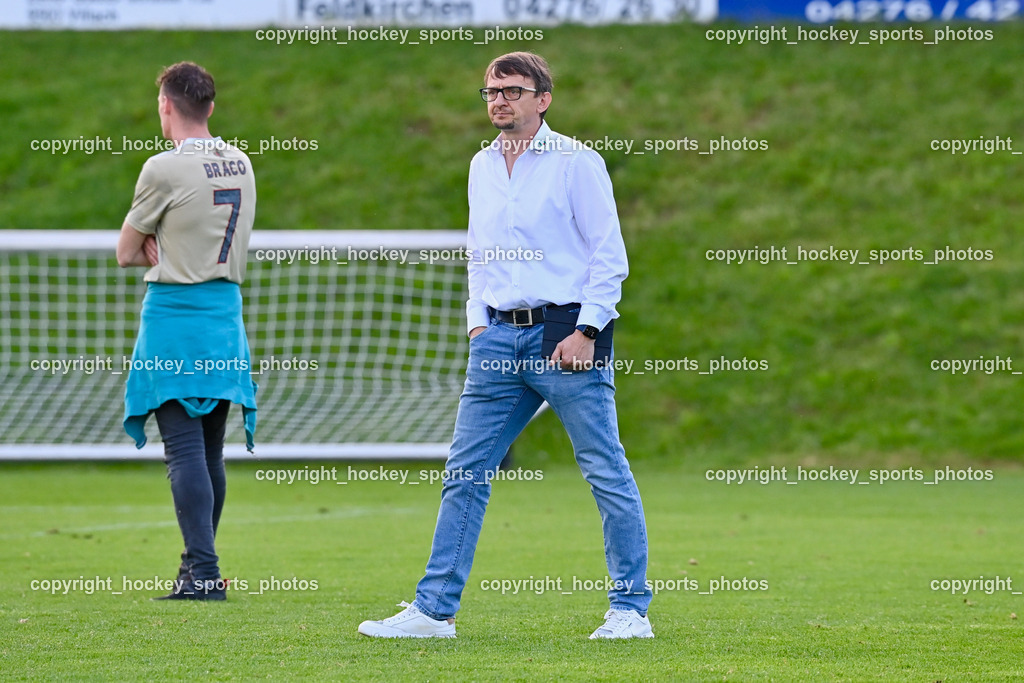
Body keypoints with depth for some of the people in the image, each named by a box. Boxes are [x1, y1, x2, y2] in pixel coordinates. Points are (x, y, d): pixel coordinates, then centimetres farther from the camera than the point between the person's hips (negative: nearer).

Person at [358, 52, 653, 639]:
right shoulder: (482, 167, 15)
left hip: (566, 334, -6)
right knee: (465, 473, 4)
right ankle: (434, 609, 7)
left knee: (608, 474, -3)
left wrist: (585, 332, -13)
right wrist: (479, 323, 12)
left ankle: (631, 610, 3)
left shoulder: (576, 162, -4)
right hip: (499, 340, 6)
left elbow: (610, 257, -6)